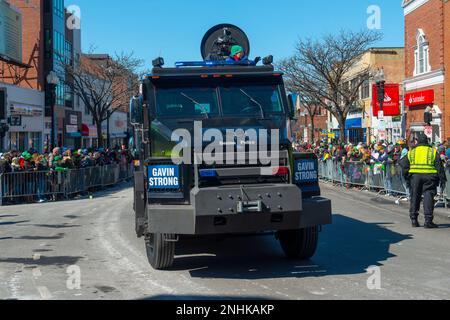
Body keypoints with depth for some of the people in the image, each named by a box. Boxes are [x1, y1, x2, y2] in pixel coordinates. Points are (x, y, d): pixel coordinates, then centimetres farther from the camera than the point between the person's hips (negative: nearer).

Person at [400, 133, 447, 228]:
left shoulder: (411, 152, 12)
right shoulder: (433, 151, 8)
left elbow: (404, 166, 10)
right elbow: (439, 166, 3)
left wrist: (407, 178, 15)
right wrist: (442, 179, 4)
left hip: (415, 176, 2)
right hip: (429, 176, -2)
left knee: (415, 197, 11)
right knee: (428, 197, -2)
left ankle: (414, 220, 15)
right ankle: (428, 221, -7)